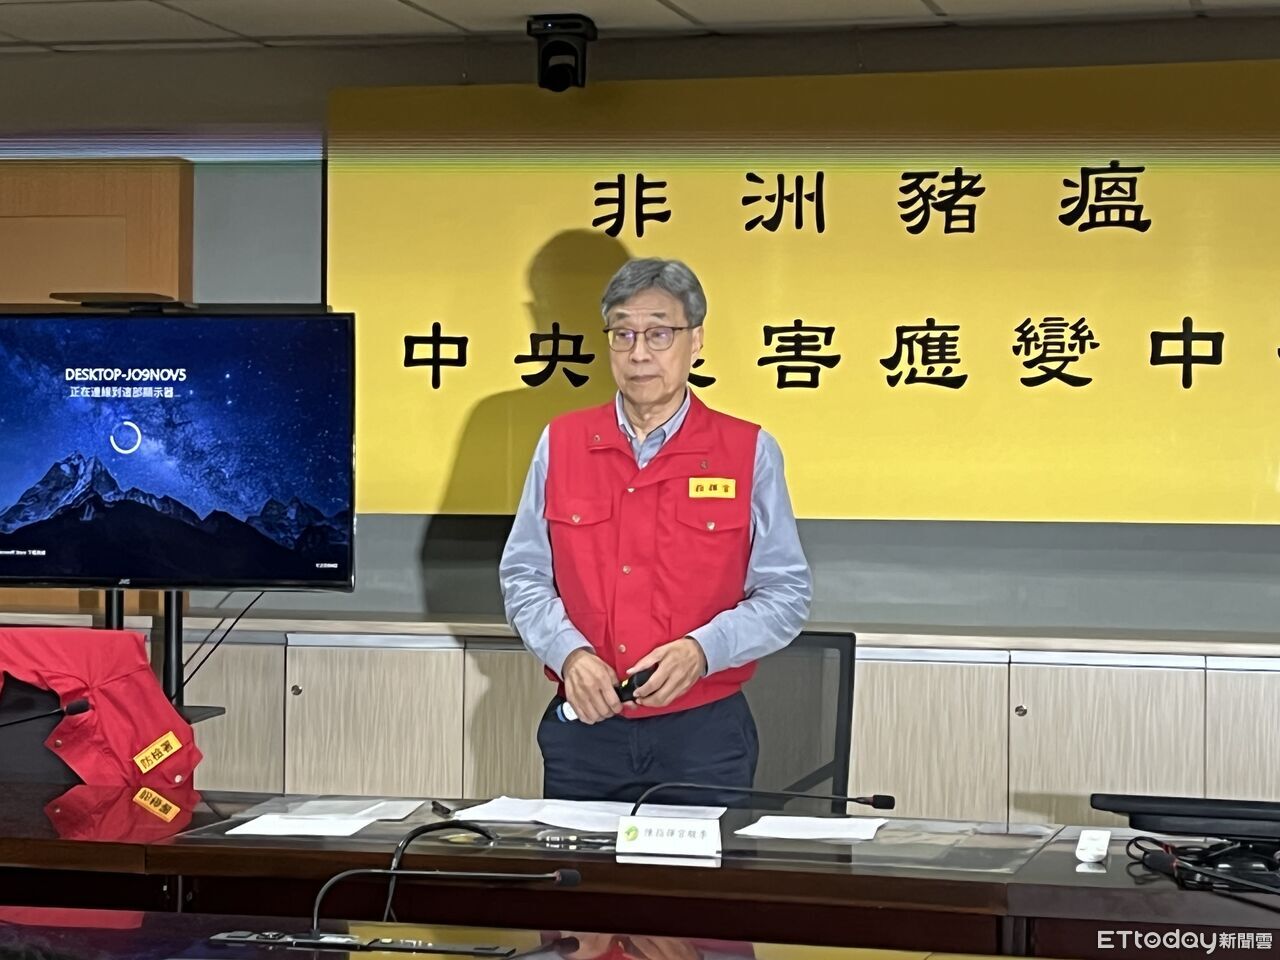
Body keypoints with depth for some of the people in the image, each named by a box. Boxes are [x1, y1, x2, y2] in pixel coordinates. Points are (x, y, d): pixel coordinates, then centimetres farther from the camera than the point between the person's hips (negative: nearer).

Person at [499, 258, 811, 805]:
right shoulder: (560, 445, 6)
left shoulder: (749, 452, 0)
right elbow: (524, 577, 8)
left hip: (704, 735, -2)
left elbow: (786, 594, 0)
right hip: (583, 728, 2)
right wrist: (570, 653, -10)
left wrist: (701, 650, -15)